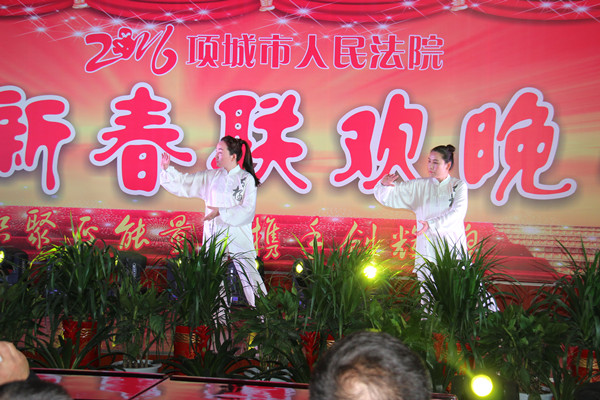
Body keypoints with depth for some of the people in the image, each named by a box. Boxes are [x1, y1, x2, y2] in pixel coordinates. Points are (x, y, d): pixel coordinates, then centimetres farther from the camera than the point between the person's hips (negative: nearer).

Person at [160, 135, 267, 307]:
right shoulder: (210, 177, 8)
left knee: (250, 279, -3)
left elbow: (247, 211, -12)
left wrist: (220, 212, -18)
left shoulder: (247, 179, -4)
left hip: (239, 238, -4)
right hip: (215, 236, 4)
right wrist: (167, 169, -1)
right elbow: (183, 183, 11)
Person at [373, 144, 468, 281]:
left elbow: (457, 213, -9)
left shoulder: (459, 185, 7)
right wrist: (384, 184, -14)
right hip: (427, 248, 1)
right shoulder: (419, 186, 10)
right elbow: (385, 197, 9)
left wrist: (432, 224, -22)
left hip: (453, 248, -1)